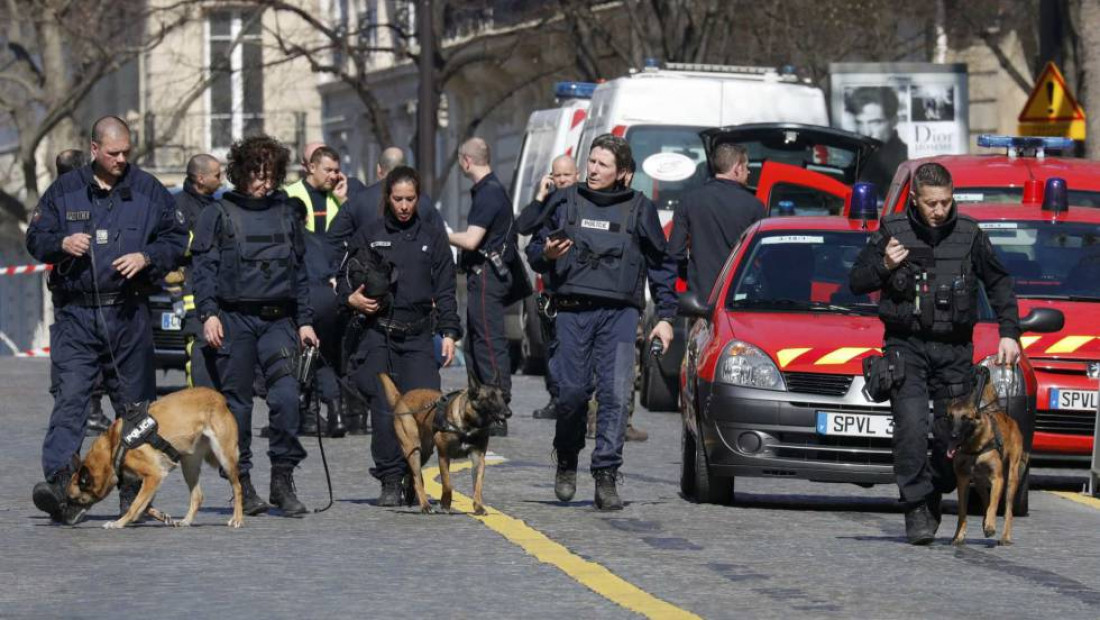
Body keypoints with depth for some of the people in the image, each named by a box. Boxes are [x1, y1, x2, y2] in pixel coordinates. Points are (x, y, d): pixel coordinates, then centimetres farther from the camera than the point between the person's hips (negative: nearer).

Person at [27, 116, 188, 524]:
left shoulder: (148, 190, 7)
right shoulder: (64, 190, 7)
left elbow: (176, 238, 10)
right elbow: (35, 238, 10)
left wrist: (146, 257, -9)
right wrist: (62, 244, -12)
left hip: (129, 313, 1)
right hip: (75, 313, -1)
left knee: (135, 403, 7)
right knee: (69, 398, -14)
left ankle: (134, 491, 17)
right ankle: (59, 483, -24)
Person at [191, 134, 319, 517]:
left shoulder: (286, 213, 15)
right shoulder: (218, 214, 4)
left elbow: (299, 270, 19)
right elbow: (204, 268, 1)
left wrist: (305, 321, 14)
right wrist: (208, 314, -11)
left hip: (278, 320, 2)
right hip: (234, 319, -2)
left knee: (286, 396, -12)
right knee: (236, 403, 1)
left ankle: (283, 479, -5)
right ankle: (242, 483, 10)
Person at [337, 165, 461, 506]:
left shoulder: (433, 238, 13)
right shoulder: (368, 236, 11)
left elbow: (445, 291, 12)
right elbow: (343, 278, 14)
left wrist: (449, 333, 2)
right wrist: (351, 299, -7)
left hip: (418, 337, 1)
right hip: (378, 334, 0)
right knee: (384, 410, -7)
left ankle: (413, 474, 5)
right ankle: (390, 482, 0)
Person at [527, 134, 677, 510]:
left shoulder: (639, 209, 8)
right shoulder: (566, 203, 11)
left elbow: (661, 264, 14)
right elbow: (536, 249, 19)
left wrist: (665, 316, 8)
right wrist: (546, 255, -6)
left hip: (619, 313, -1)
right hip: (572, 310, 1)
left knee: (615, 393, -11)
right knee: (570, 391, -2)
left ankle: (606, 476, -11)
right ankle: (567, 462, 23)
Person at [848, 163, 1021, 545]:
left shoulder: (968, 235, 3)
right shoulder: (892, 231, -1)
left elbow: (999, 283, 15)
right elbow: (856, 283, 4)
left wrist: (1009, 333, 8)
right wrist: (884, 265, -15)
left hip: (954, 351, 2)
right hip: (905, 345, -2)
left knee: (954, 434, 2)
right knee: (911, 425, -20)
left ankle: (934, 498, 25)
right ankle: (916, 508, -16)